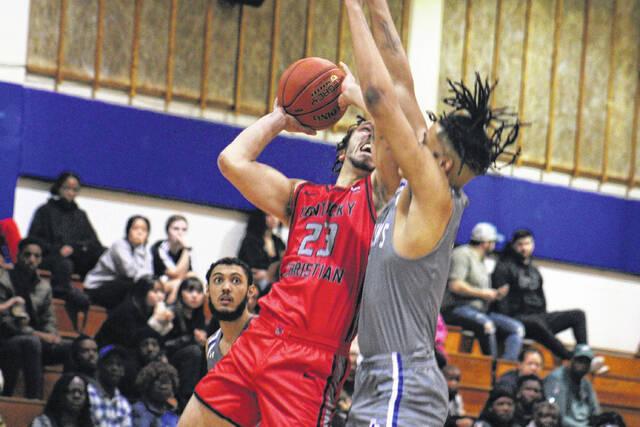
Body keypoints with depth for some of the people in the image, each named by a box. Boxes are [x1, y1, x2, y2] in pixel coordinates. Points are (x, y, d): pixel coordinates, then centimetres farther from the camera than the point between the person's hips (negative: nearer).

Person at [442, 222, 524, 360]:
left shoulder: (480, 261, 27)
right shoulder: (462, 254, -4)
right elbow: (455, 286, -17)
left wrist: (495, 294, 7)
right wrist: (482, 293, -9)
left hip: (480, 311, 10)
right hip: (458, 309, -9)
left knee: (517, 328, -8)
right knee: (486, 324, -38)